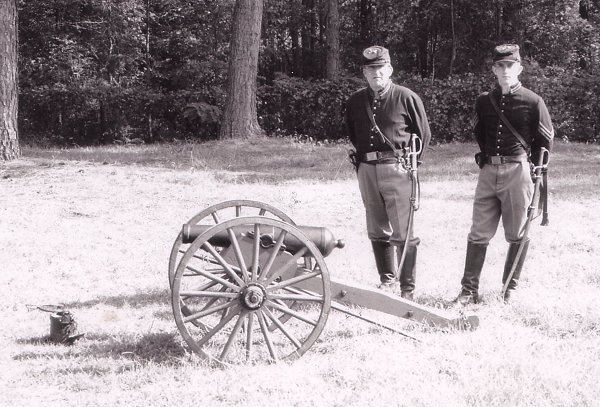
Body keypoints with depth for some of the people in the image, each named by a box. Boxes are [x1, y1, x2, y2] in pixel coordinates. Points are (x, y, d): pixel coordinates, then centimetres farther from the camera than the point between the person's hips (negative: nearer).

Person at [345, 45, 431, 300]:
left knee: (402, 233, -6)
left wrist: (409, 162, 1)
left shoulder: (406, 98, -3)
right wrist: (362, 157, 14)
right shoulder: (355, 102, 10)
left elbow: (423, 134, 5)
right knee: (377, 232, 11)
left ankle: (407, 289, -2)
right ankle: (387, 281, 23)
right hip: (367, 170, 5)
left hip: (396, 168, -5)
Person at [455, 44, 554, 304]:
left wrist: (531, 167, 6)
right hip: (488, 172, 4)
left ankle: (511, 289, 15)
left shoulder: (533, 102, -4)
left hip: (518, 172, -4)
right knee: (479, 233, 2)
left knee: (517, 234, 4)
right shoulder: (484, 101, 8)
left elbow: (546, 140, 3)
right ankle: (469, 290, 5)